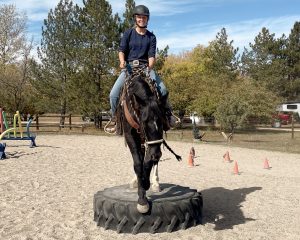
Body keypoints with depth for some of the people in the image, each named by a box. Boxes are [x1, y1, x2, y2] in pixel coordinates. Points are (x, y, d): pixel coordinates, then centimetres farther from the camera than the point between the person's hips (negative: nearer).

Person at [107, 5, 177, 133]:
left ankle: (167, 114, 7)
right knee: (113, 94, -16)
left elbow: (152, 55, -2)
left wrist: (149, 67, -22)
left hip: (145, 67, 0)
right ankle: (115, 119, 7)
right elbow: (121, 50, -2)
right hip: (128, 67, 0)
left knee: (163, 90, -18)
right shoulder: (128, 33, 6)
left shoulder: (151, 37, 8)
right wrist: (122, 61, -23)